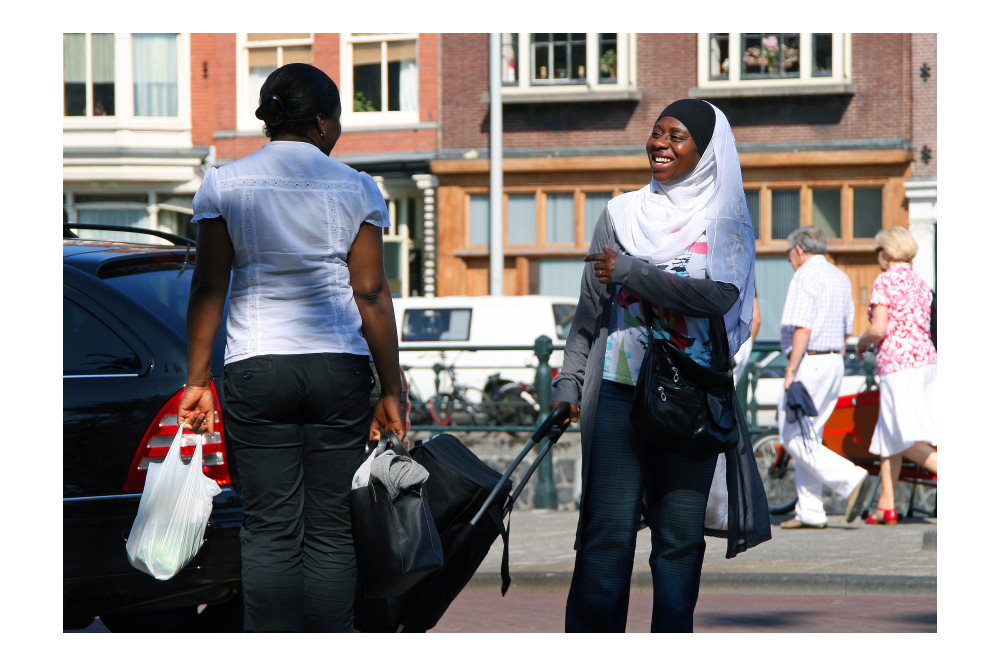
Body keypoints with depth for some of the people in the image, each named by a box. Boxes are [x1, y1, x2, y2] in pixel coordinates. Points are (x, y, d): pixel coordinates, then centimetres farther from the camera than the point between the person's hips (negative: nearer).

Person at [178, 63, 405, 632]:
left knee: (270, 530, 0)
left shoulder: (223, 185, 3)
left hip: (255, 368, 0)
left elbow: (209, 288, 1)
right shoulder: (357, 189, 2)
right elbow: (371, 295, 0)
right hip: (339, 368, 0)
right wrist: (391, 392, 4)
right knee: (331, 531, 3)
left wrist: (197, 381, 6)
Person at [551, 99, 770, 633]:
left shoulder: (726, 219, 6)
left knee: (681, 537, 1)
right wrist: (568, 381, 9)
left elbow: (719, 294, -12)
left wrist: (631, 272, -12)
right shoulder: (623, 213, 12)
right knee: (609, 530, -6)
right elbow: (590, 307, 15)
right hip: (621, 388, 1)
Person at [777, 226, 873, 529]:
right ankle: (809, 512, 9)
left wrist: (791, 370, -17)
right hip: (834, 364, 9)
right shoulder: (841, 278, 17)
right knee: (809, 438, 11)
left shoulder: (805, 277, -11)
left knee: (794, 438, -6)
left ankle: (850, 479, -18)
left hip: (809, 362, -9)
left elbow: (803, 328, -19)